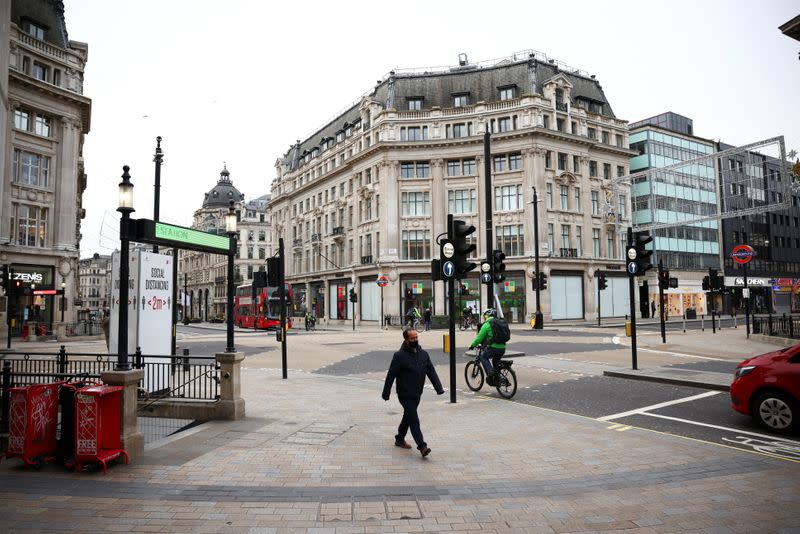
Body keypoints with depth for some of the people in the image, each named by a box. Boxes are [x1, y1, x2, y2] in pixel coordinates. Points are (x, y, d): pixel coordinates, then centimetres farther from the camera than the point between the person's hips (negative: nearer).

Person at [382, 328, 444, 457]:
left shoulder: (423, 354, 6)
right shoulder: (399, 356, -13)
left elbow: (431, 372, 7)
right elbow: (391, 375, -10)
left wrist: (439, 388, -2)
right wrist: (386, 393, -8)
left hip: (417, 394, 7)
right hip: (405, 394, -6)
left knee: (408, 417, 19)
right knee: (414, 420, -10)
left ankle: (400, 439, 36)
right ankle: (422, 446, -9)